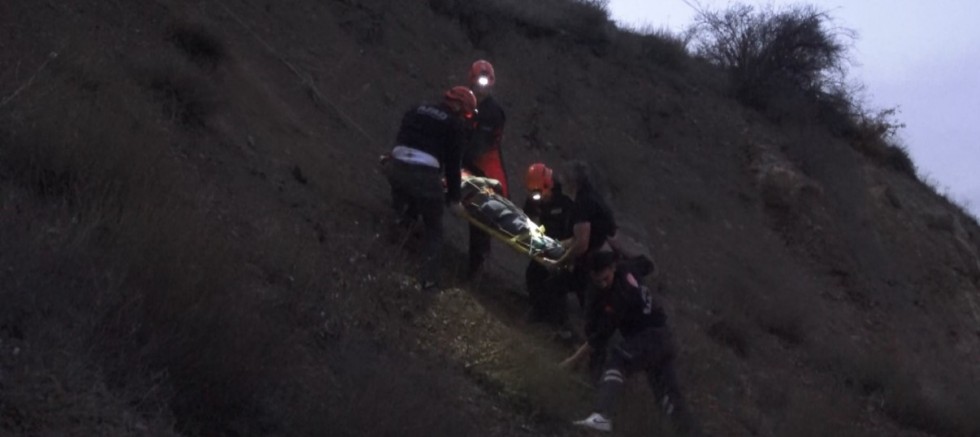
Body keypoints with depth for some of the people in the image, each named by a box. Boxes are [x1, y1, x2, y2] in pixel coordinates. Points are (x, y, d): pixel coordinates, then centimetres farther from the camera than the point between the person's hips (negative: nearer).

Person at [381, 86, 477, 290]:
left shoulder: (417, 110, 24)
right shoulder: (455, 124, 10)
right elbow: (452, 164, 7)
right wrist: (454, 199, 14)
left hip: (397, 166, 4)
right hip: (425, 173, -4)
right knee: (433, 228, 15)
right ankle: (427, 277, 11)